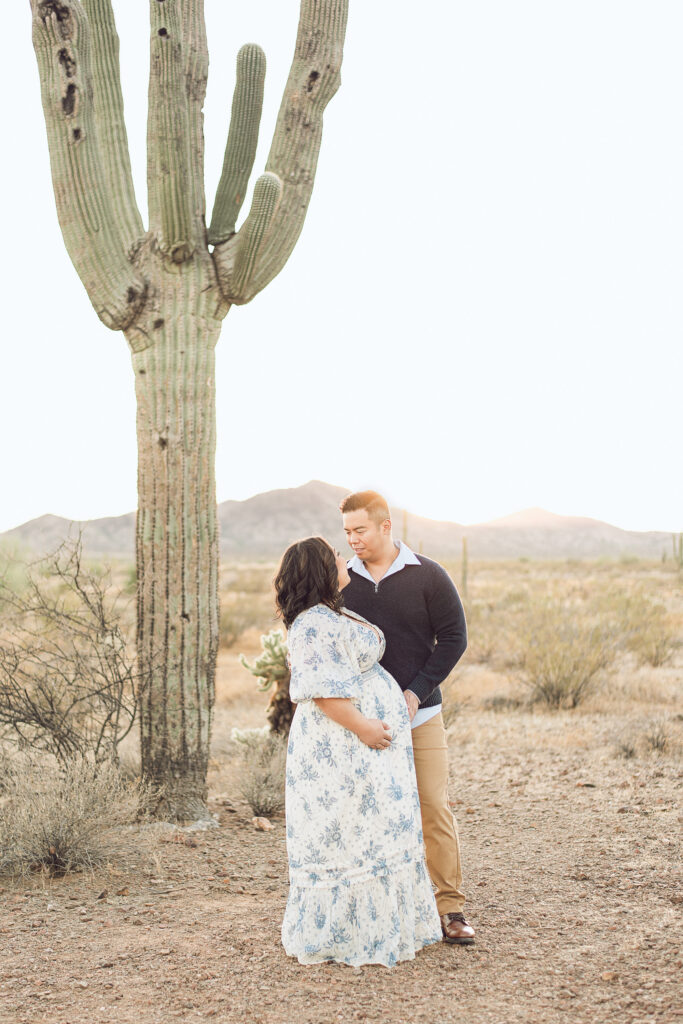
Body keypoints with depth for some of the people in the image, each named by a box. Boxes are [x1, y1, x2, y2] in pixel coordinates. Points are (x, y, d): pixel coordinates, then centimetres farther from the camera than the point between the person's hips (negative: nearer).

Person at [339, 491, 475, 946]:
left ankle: (451, 907, 8)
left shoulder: (427, 576, -3)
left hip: (421, 713, -2)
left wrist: (417, 692, -10)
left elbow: (454, 638, -2)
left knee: (435, 809, -2)